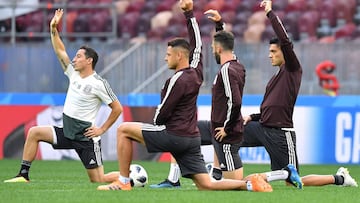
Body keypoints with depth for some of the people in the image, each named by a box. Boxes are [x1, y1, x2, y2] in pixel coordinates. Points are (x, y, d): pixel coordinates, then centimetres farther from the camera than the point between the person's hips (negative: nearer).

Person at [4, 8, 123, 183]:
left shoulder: (99, 84, -14)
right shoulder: (74, 74, 6)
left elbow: (117, 108, -10)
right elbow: (60, 50, 9)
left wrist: (102, 129, -9)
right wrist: (54, 28, -3)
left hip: (86, 137, -7)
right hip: (67, 132, 7)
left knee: (98, 181, -6)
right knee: (34, 132, -6)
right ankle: (24, 175, -5)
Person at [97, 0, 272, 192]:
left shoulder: (178, 80, -14)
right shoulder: (196, 73, 8)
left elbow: (162, 113, -12)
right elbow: (197, 45, 21)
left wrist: (156, 124, 11)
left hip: (174, 135, -8)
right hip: (192, 138, 8)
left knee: (124, 130, 2)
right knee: (206, 185, 5)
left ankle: (123, 182, 1)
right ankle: (250, 184, -12)